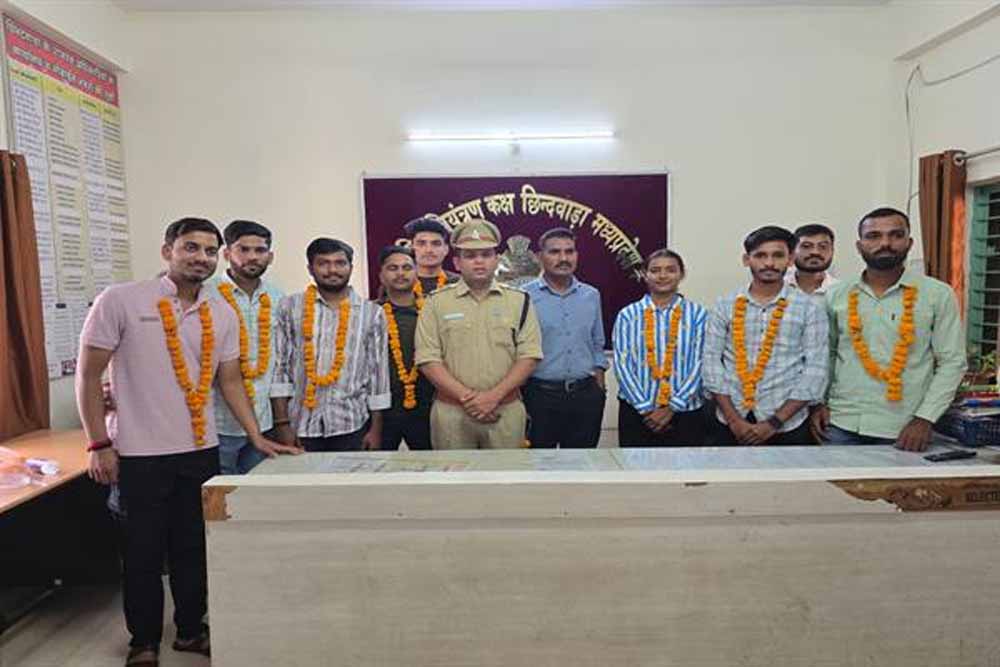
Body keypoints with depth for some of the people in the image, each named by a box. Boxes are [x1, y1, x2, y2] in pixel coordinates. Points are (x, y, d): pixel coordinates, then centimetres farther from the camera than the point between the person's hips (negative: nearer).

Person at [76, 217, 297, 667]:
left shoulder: (222, 315, 5)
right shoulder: (120, 301, -8)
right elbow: (88, 374, -5)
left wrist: (257, 438, 2)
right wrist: (99, 445, -8)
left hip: (201, 451, 4)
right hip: (138, 455, -4)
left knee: (194, 548, 15)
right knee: (142, 553, 10)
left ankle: (191, 630, 34)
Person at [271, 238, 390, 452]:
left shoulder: (371, 312, 3)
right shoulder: (290, 307, 3)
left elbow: (378, 372, 4)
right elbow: (279, 366, 1)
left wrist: (376, 428, 2)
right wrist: (282, 423, -4)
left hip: (352, 425, 0)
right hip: (301, 424, 0)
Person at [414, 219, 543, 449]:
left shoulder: (519, 301, 5)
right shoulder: (437, 302, 2)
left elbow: (529, 356, -1)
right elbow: (428, 360, -3)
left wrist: (494, 396, -12)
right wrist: (466, 396, -12)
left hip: (506, 411, 1)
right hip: (450, 412, 0)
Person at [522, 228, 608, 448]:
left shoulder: (591, 296, 10)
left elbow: (597, 346, 16)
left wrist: (599, 389, 10)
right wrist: (519, 400, -7)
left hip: (585, 396, 4)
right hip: (540, 395, -4)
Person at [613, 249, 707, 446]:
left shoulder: (697, 314, 1)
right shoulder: (628, 315, 1)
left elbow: (700, 364, -4)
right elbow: (622, 364, -4)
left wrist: (672, 407, -11)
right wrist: (646, 408, -11)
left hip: (686, 413, 0)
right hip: (637, 412, 0)